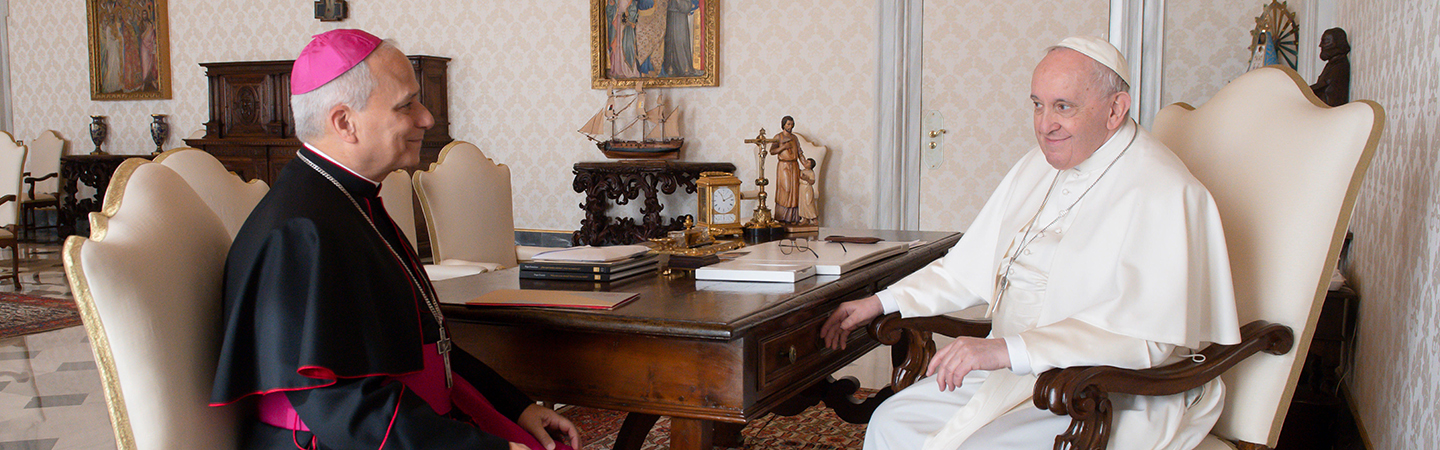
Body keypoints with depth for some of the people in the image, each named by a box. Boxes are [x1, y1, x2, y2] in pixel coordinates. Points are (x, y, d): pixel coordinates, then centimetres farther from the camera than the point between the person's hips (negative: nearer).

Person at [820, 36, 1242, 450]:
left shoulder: (1164, 193, -16)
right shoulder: (1037, 167, 12)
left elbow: (1147, 334, -27)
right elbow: (972, 267, 21)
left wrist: (1009, 349, -33)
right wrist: (883, 302, 12)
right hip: (1013, 372, 8)